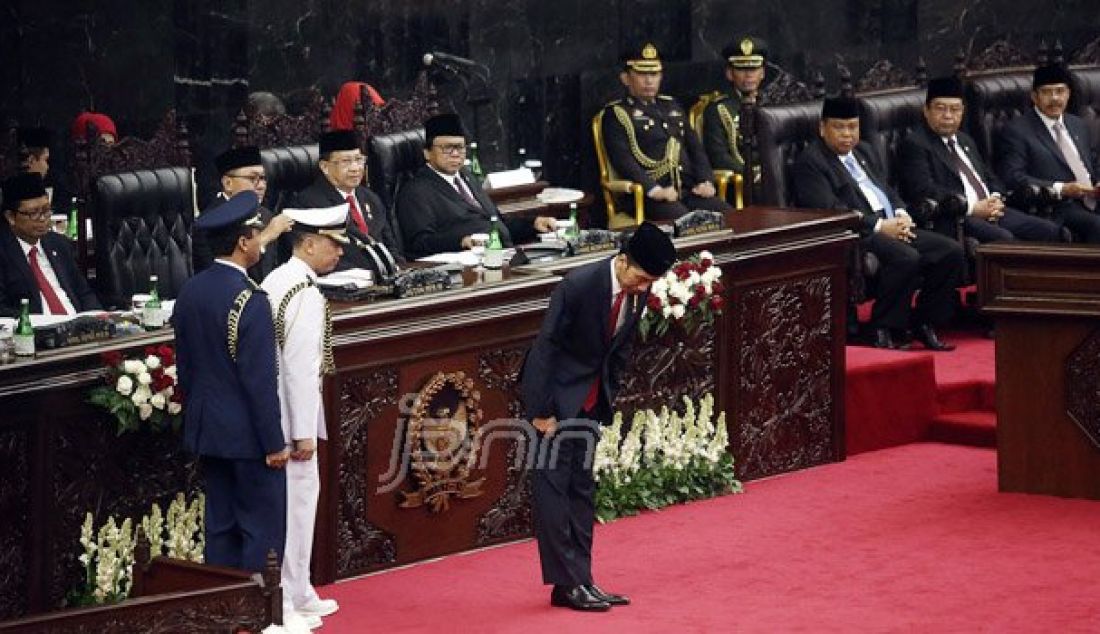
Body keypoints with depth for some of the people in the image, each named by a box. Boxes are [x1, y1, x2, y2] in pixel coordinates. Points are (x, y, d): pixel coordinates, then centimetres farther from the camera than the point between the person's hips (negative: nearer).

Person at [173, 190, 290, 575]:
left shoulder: (190, 292, 3)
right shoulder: (250, 301, -20)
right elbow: (261, 380, -19)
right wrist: (275, 444, -13)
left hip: (206, 431, 8)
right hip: (248, 435, -8)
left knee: (220, 527, 13)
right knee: (262, 529, 1)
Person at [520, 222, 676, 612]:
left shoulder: (638, 293, -5)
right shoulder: (580, 284, -25)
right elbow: (546, 345, -22)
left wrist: (607, 402, 9)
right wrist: (541, 410, -22)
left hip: (591, 396, 7)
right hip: (556, 389, -7)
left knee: (581, 487, 9)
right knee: (553, 484, -6)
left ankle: (580, 579, 12)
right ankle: (566, 583, -7)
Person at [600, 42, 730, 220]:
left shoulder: (671, 106, 27)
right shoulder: (616, 113, 6)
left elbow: (695, 147, 24)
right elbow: (622, 159, -9)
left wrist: (706, 181, 3)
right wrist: (655, 190, -23)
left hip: (689, 191, 6)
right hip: (650, 195, -6)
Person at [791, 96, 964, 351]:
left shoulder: (864, 152, 24)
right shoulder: (810, 162, -5)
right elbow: (828, 210, -16)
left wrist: (901, 215, 2)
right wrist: (880, 226, -18)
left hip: (892, 226, 9)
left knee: (952, 251, -7)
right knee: (906, 258, -34)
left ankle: (924, 323, 0)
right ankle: (885, 332, -21)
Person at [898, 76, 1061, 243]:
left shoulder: (965, 140, 26)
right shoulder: (914, 144, -1)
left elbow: (990, 179, 29)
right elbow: (923, 190, -14)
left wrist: (995, 200, 4)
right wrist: (972, 207, -17)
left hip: (991, 212, 8)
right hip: (951, 220, -8)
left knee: (1050, 231, -10)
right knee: (1003, 239, -34)